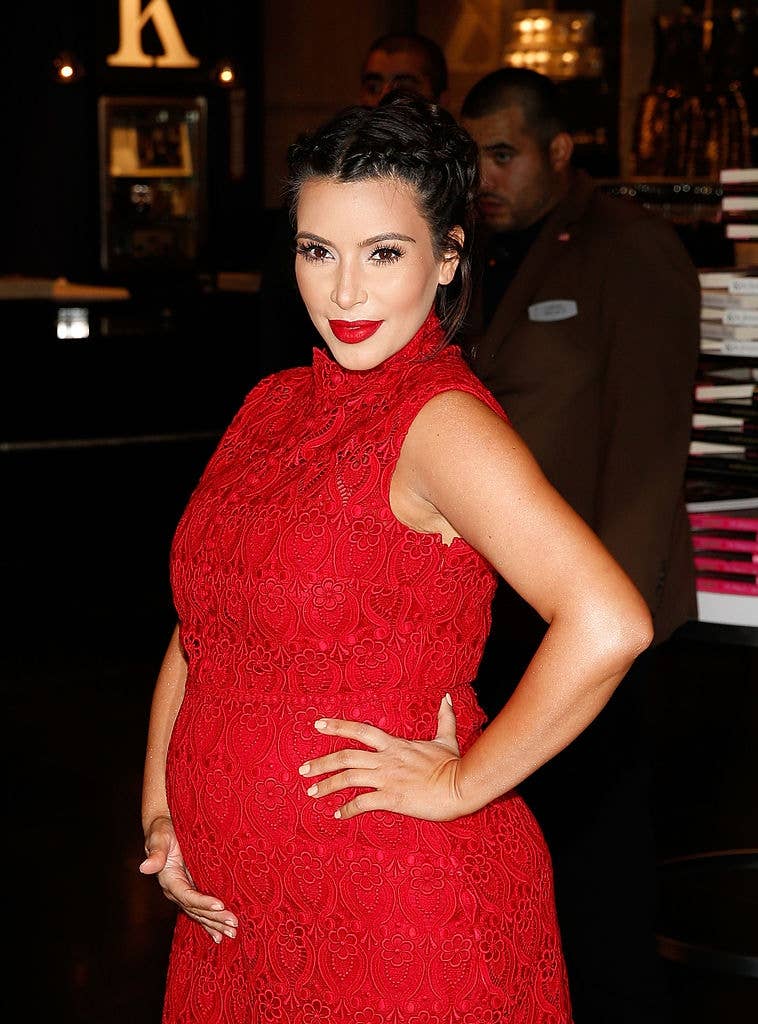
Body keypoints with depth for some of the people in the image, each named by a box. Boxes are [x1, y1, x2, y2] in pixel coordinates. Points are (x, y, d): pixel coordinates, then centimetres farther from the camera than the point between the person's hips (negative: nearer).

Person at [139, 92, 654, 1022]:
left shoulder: (441, 421, -17)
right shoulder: (275, 404, 6)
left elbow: (609, 623, -30)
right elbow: (197, 627, 13)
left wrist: (462, 784, -19)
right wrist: (159, 816, 2)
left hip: (394, 906, -7)